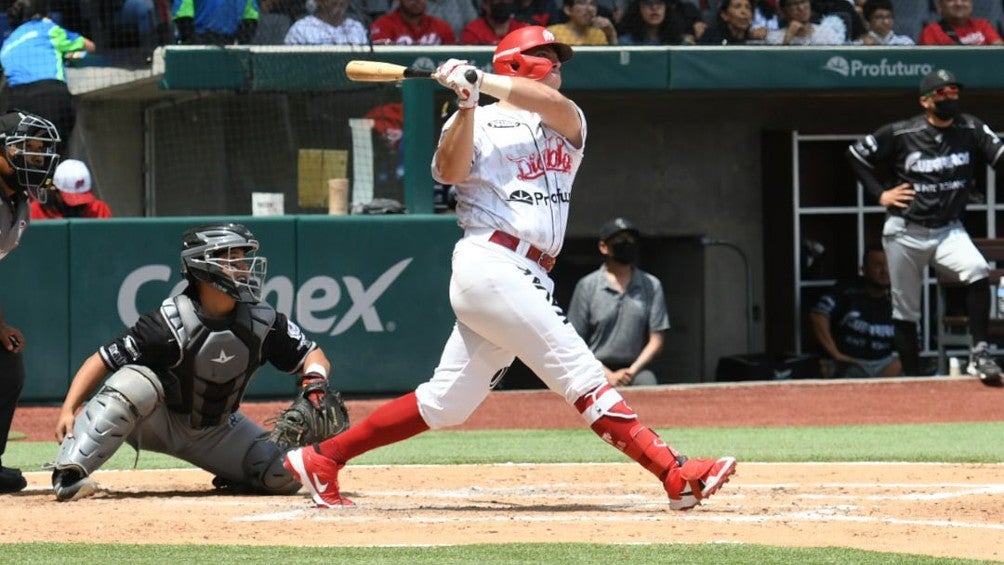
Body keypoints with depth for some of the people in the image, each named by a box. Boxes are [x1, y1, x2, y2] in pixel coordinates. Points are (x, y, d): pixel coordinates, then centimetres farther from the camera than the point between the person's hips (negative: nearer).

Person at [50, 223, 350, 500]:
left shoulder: (263, 321, -13)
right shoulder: (170, 323, -25)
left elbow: (312, 355, -2)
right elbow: (101, 362, -22)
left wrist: (314, 385, -26)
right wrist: (68, 410, -35)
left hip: (218, 431, 4)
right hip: (158, 423, -4)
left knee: (286, 475, -15)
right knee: (133, 383, -36)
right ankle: (69, 474, -34)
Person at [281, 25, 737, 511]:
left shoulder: (568, 124, 19)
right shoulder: (477, 121, 6)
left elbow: (550, 102, -4)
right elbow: (450, 170, -13)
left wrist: (476, 78, -9)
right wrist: (467, 101, -21)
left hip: (529, 281, 7)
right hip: (490, 264, -7)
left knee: (445, 404, 7)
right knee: (580, 371, -14)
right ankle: (676, 475, -20)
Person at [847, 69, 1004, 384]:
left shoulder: (971, 130, -2)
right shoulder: (900, 134, -8)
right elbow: (856, 154, 4)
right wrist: (880, 194, -2)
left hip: (948, 231, 1)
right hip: (905, 234, -1)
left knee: (978, 272, -28)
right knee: (905, 310, 5)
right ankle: (911, 379, 17)